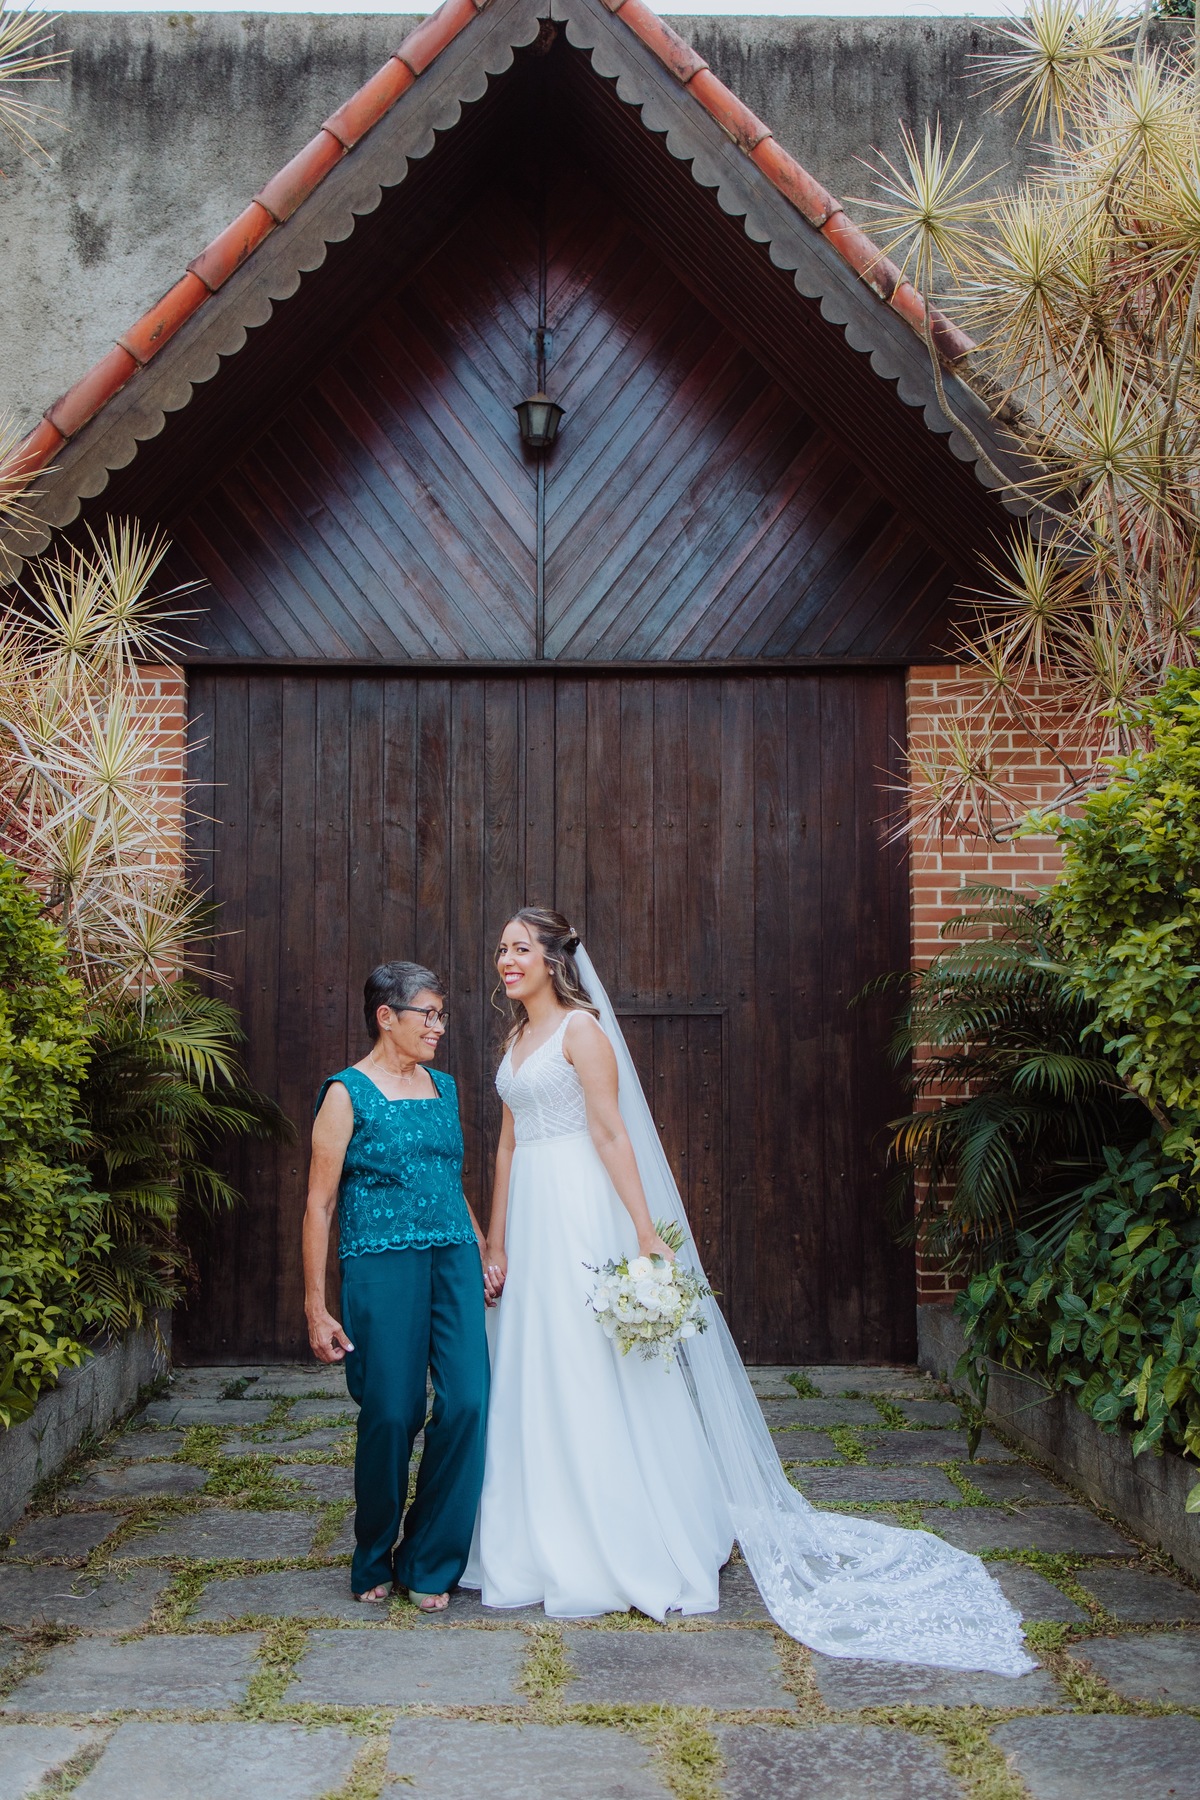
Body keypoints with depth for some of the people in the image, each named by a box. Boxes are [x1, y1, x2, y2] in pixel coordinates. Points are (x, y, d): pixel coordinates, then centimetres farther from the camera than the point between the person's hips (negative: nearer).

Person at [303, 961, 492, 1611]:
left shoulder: (443, 1087, 15)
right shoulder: (348, 1092, -3)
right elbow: (319, 1203, -5)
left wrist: (482, 1249, 14)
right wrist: (316, 1305, -9)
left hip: (453, 1261, 5)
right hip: (382, 1264, -5)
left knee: (467, 1401, -5)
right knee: (391, 1413, -2)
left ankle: (428, 1562, 11)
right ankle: (374, 1560, 22)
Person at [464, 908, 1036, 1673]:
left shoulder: (581, 1028, -9)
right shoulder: (516, 1041, 15)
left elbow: (610, 1133, -16)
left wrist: (647, 1235, -20)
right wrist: (496, 1243, 14)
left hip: (580, 1216, -8)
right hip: (532, 1218, 8)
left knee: (595, 1379, -4)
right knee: (533, 1381, 11)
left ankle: (640, 1551, 7)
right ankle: (552, 1546, 22)